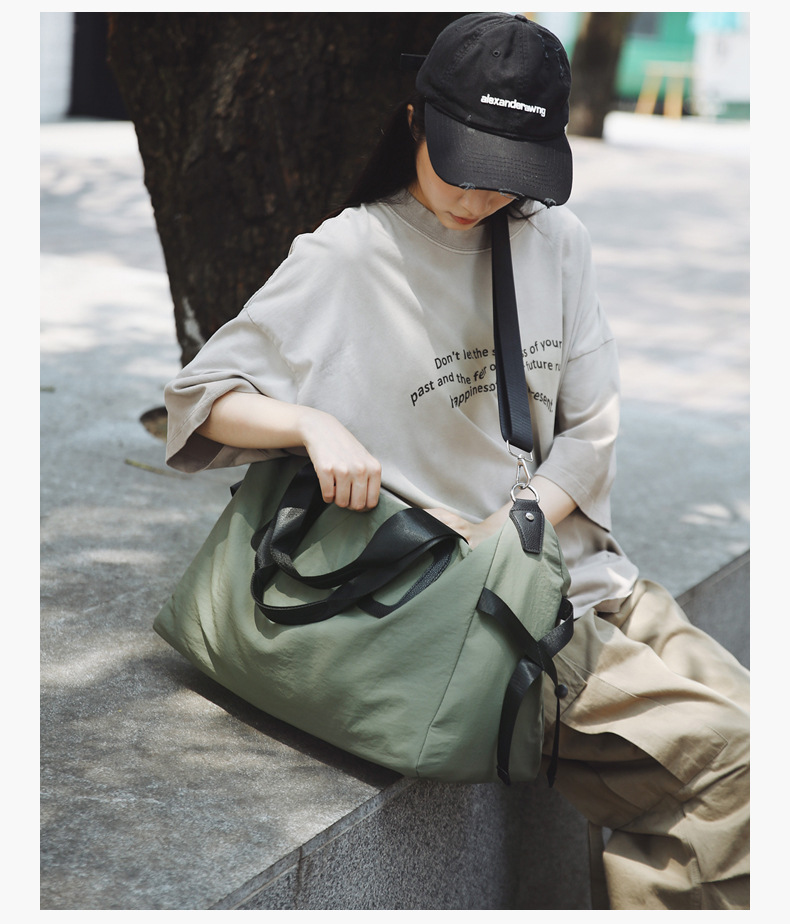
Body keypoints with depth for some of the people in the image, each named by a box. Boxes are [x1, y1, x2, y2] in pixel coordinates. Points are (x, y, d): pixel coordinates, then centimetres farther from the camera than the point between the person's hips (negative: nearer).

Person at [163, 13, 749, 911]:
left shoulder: (553, 238, 8)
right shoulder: (346, 258, -6)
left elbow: (590, 430, 6)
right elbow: (199, 400, -5)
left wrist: (506, 534, -10)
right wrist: (316, 423, -24)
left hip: (570, 559, 6)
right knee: (719, 753, -19)